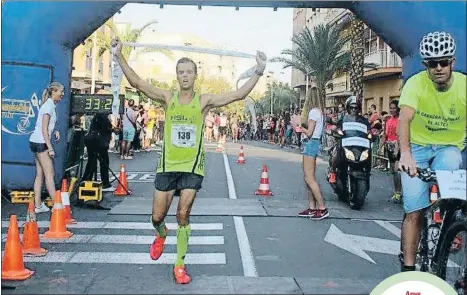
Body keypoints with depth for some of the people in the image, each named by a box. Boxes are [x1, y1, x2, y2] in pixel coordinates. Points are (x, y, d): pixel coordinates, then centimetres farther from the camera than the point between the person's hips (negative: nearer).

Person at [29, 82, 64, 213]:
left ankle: (38, 206, 12)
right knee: (50, 174, -9)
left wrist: (55, 131, 2)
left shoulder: (52, 105, 14)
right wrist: (50, 148, -19)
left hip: (37, 143, 9)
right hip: (40, 143, -9)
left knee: (40, 175, 9)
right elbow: (44, 129, -18)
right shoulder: (48, 105, -13)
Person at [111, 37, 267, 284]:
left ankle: (180, 266, 14)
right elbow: (137, 83, -6)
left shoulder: (204, 101, -3)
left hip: (192, 167, -1)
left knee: (183, 216, -1)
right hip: (167, 166, 2)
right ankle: (161, 235, 43)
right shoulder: (167, 98, 1)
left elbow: (240, 94, -9)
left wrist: (259, 72, -17)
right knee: (157, 217, 6)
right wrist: (119, 57, -13)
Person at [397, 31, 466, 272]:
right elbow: (404, 119, -33)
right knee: (414, 212, -8)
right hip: (418, 146, -1)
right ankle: (408, 267, 0)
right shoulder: (415, 83, -19)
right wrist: (405, 154, -50)